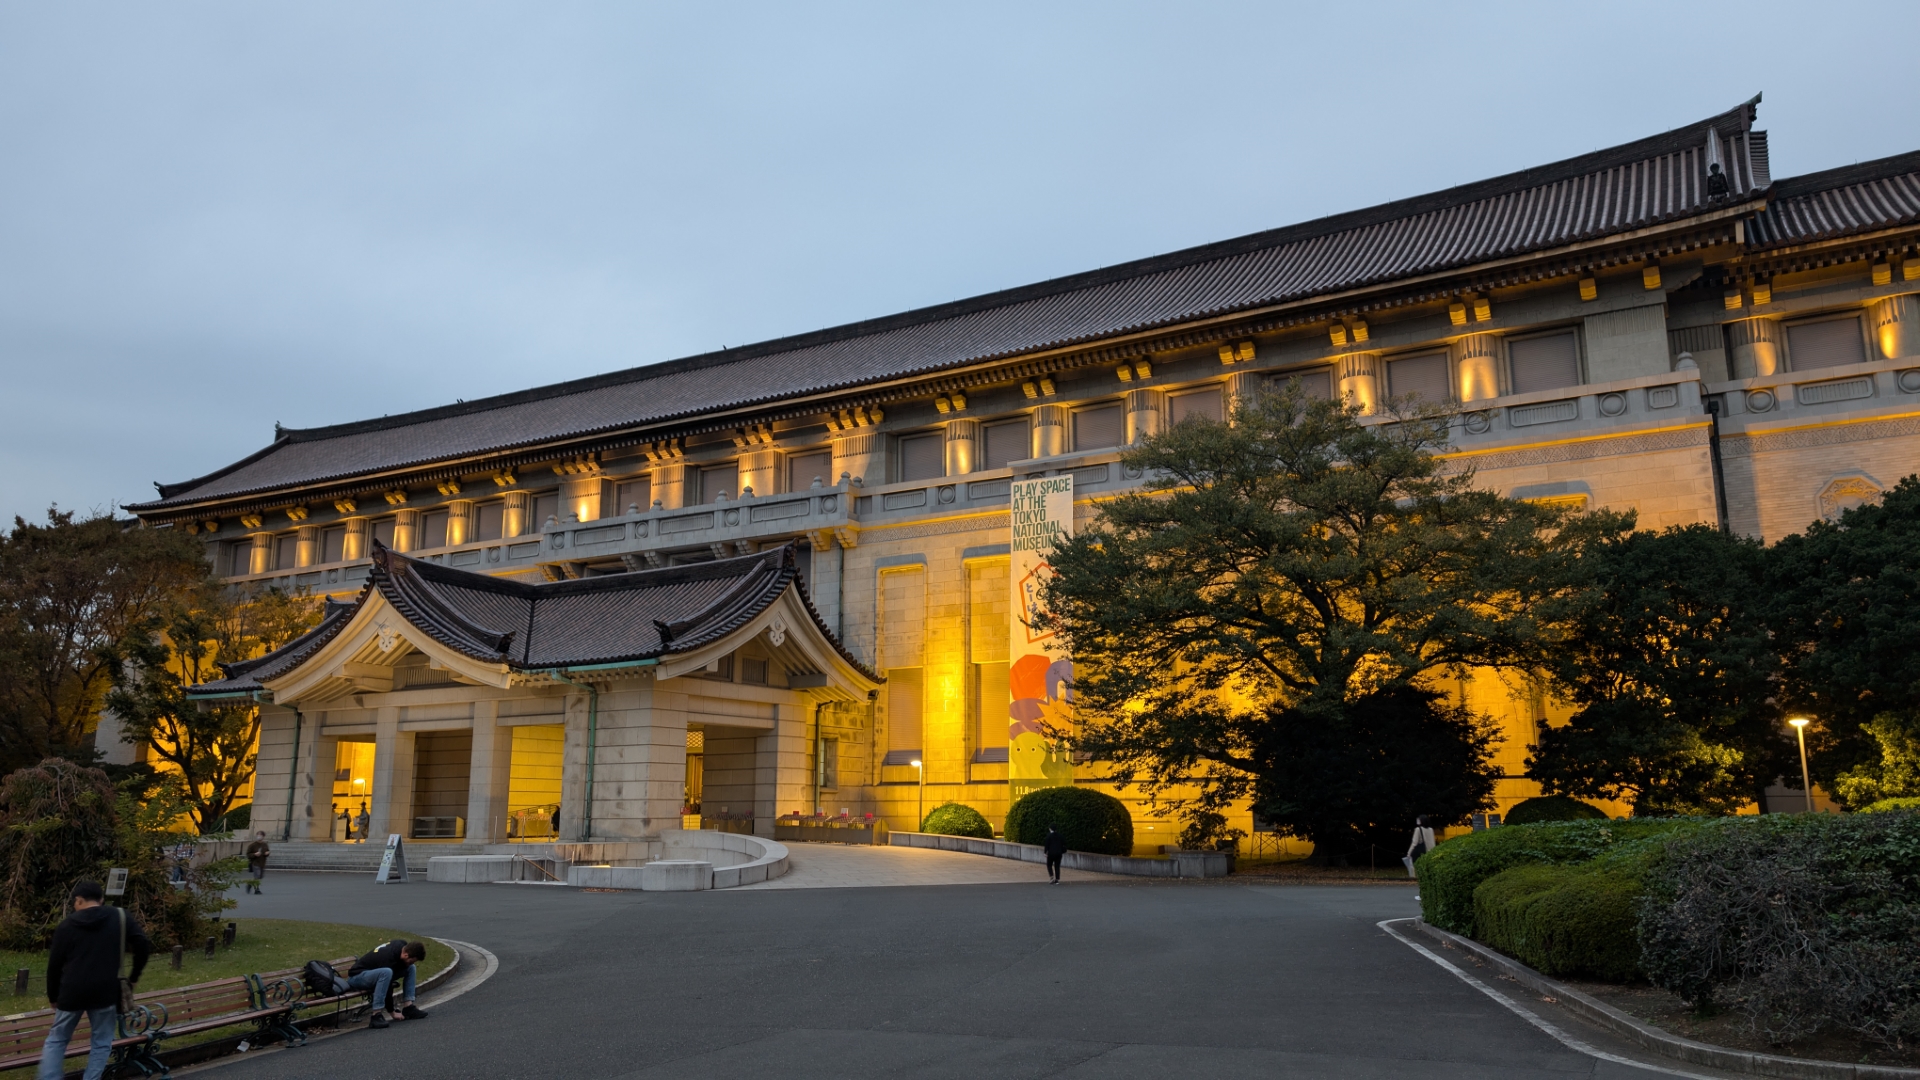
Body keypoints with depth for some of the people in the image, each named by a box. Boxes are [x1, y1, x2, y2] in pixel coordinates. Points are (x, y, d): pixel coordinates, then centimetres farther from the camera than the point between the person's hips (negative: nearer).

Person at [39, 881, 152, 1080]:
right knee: (102, 1043, 11)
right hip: (106, 992, -1)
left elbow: (54, 964, 8)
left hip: (72, 993, 1)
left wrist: (53, 996, 20)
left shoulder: (67, 924, 5)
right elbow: (143, 946, -3)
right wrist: (133, 976, 10)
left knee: (56, 1040, 18)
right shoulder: (120, 917, 4)